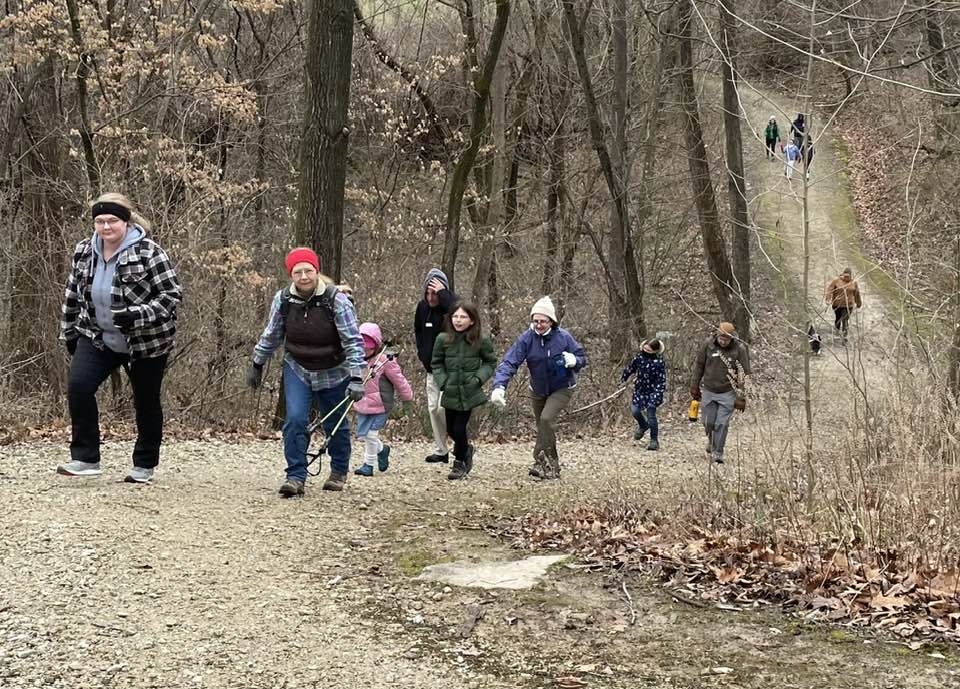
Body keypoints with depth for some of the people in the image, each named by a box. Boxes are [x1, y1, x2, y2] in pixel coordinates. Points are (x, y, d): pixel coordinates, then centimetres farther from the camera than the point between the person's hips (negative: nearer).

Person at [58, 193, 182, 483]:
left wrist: (137, 315, -28)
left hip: (146, 342, -4)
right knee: (78, 386, -18)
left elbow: (172, 294, -17)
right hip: (97, 337, 4)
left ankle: (145, 465, 28)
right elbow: (73, 294, 14)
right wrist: (69, 332, 16)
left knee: (146, 402, 8)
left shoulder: (148, 252, -17)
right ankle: (85, 458, -9)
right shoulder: (84, 252, 1)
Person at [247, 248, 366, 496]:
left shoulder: (337, 301, -22)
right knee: (295, 419, -16)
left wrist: (356, 379, -26)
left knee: (335, 425, 11)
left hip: (332, 373, -2)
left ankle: (339, 472, 35)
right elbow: (271, 335, 5)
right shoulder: (283, 299, -11)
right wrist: (257, 365, 12)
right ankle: (296, 476, -9)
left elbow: (353, 342, -20)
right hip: (297, 369, 2)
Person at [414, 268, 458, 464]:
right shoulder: (422, 306, 5)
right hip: (432, 367, 7)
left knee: (443, 407, -16)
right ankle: (440, 450, 18)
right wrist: (422, 353, 13)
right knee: (433, 408, 8)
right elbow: (418, 330, 23)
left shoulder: (451, 303, -14)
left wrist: (443, 293, -33)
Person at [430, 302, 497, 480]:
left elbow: (490, 362, 5)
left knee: (459, 428, -5)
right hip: (450, 392, 3)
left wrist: (479, 377, -10)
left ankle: (459, 463, 18)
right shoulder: (443, 339, -5)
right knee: (451, 429, 12)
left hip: (469, 393, -3)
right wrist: (442, 381, -7)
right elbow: (436, 363, 6)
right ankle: (466, 450, 43)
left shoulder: (481, 341, -8)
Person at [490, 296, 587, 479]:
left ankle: (542, 462, -17)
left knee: (547, 418, -25)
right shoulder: (526, 338, -17)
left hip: (562, 388, -3)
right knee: (543, 429, 11)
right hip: (538, 390, 3)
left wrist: (574, 360, -30)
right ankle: (552, 467, 28)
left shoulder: (563, 337, -17)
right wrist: (499, 386, -41)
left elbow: (582, 357, -5)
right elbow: (509, 362, -25)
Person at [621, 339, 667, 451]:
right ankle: (643, 426, 31)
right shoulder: (639, 356, -4)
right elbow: (630, 368, 14)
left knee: (651, 414, -6)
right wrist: (623, 378, 24)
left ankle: (654, 440, 7)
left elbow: (661, 380, -15)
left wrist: (658, 394, -21)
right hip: (640, 389, 4)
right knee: (635, 410, -4)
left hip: (652, 391, -4)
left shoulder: (659, 362, -17)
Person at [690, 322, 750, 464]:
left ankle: (717, 453, 6)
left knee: (722, 424, -5)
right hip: (708, 391, 2)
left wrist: (741, 397, -10)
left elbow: (744, 375, -9)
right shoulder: (708, 345, -8)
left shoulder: (739, 349, -13)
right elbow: (699, 366, 6)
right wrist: (694, 386, 9)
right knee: (708, 422, 9)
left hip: (727, 393, -2)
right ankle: (711, 442, 38)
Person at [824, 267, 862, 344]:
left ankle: (843, 338, -7)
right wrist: (828, 299, -24)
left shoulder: (854, 283, 2)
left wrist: (859, 304, 23)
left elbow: (857, 294, 13)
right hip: (837, 304, 0)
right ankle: (836, 333, 40)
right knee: (837, 319, 15)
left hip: (848, 305, 0)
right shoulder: (836, 280, -7)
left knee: (845, 320, -10)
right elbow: (829, 289, -11)